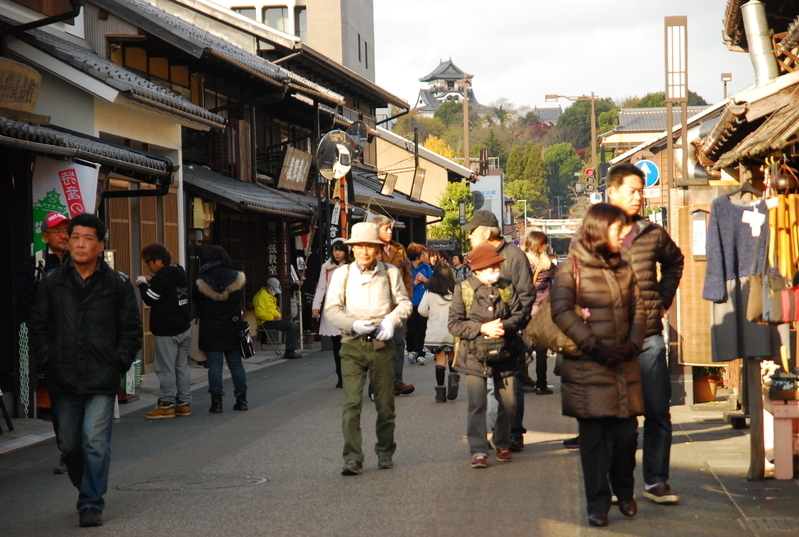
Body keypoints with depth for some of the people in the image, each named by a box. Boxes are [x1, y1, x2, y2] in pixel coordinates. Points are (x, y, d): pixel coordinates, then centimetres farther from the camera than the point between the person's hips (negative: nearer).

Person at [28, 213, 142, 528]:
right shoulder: (51, 284, 6)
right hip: (63, 381, 3)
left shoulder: (118, 285, 1)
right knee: (69, 445, 11)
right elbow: (38, 326, 12)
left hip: (102, 382, -3)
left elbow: (131, 330, 6)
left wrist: (119, 363, -3)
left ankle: (92, 503, 0)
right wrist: (47, 361, 1)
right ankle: (86, 489, 33)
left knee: (95, 443, -11)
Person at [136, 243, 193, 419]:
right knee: (182, 365, 12)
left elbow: (150, 299, -15)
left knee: (166, 368, -3)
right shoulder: (179, 272, 11)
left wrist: (143, 285, 1)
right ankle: (184, 403, 15)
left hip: (167, 331, -9)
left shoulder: (162, 276, -17)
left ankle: (167, 405, 0)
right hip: (184, 328, 9)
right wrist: (151, 282, 13)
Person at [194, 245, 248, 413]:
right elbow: (239, 299, 6)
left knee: (214, 364, 1)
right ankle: (241, 398, 12)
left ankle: (216, 401, -2)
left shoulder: (200, 284, -11)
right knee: (236, 363, 11)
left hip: (211, 331, -2)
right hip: (233, 328, 2)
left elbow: (196, 305, -1)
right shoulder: (237, 278, -5)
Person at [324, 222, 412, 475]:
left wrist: (390, 321, -9)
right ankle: (353, 458, -10)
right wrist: (354, 325, -15)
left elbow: (404, 303, 11)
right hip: (352, 344, -1)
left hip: (381, 344, 1)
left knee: (385, 403, 7)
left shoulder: (390, 273, 6)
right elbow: (331, 308, 2)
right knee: (351, 403, -11)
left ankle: (385, 453, 24)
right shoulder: (342, 274, 4)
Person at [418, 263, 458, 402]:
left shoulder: (430, 293, -4)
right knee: (452, 357, 17)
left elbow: (422, 310, -5)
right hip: (451, 332, 0)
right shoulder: (455, 292, -6)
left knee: (440, 360, 4)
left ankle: (440, 392, 2)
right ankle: (453, 378, -8)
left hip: (435, 332, 0)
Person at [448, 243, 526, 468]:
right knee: (476, 405, -8)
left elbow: (519, 315, 6)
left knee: (509, 402, 6)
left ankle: (502, 444, 27)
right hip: (475, 355, -3)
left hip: (505, 354, 3)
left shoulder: (507, 287, 7)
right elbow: (454, 324, -4)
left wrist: (504, 326, -15)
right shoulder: (463, 289, 0)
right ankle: (478, 451, -4)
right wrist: (482, 328, -16)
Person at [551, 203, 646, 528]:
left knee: (626, 433, 5)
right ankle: (597, 504, 9)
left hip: (623, 364, 5)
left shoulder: (624, 268, 15)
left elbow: (638, 309, 13)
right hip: (587, 367, -4)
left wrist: (632, 345, -4)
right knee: (594, 437, 0)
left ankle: (624, 492, 27)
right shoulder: (572, 267, -3)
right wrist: (596, 347, -17)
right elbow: (561, 312, -12)